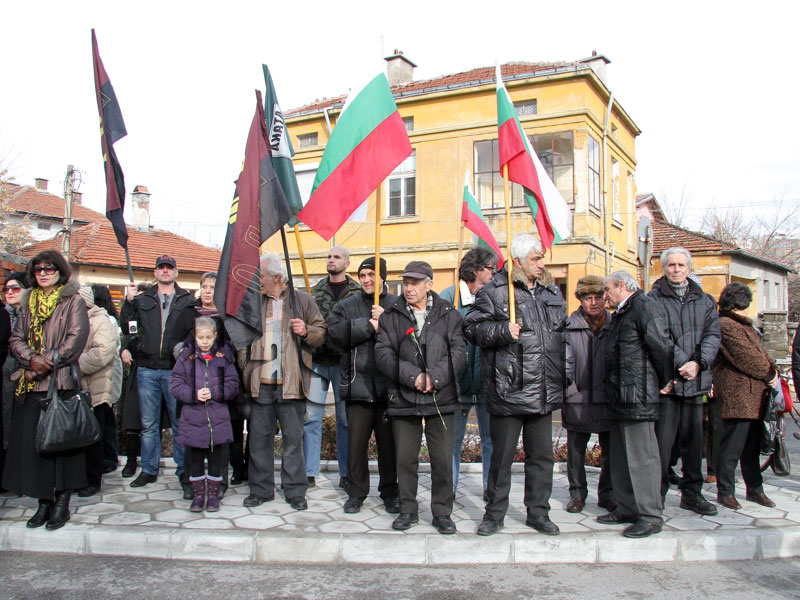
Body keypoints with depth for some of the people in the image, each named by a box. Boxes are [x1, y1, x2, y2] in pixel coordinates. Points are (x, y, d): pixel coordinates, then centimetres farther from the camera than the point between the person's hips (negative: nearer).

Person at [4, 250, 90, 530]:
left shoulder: (73, 301, 2)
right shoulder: (28, 302, 18)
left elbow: (77, 337, -9)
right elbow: (16, 338, 11)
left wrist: (48, 362, -14)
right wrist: (31, 359, -8)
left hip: (62, 381, -5)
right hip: (30, 383, 5)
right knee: (33, 441, 4)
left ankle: (62, 503, 6)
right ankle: (44, 502, 14)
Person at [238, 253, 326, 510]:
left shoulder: (303, 300, 4)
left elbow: (321, 332, 6)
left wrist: (306, 332, -14)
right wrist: (245, 368, 3)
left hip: (291, 383, -3)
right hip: (261, 383, 3)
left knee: (293, 438, 3)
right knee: (259, 437, 8)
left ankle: (295, 491, 14)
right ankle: (261, 489, 21)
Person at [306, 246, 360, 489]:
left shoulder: (357, 292, 2)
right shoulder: (316, 290, 11)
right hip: (317, 360, 3)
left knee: (346, 418, 5)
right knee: (311, 417, 3)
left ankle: (345, 474, 16)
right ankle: (310, 473, 13)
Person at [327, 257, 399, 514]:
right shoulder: (346, 306, 10)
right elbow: (335, 332, -7)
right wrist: (369, 326, -12)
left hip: (388, 387, -1)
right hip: (357, 386, 1)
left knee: (389, 443, 8)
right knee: (356, 442, 6)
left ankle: (390, 492, 24)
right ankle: (356, 492, 22)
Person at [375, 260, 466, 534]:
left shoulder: (448, 314, 6)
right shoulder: (391, 316, 7)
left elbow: (458, 352, -2)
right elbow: (383, 353, -2)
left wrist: (434, 377, -15)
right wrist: (412, 376, -14)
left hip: (441, 399, -1)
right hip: (403, 399, 1)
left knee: (443, 459, 3)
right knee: (405, 458, 8)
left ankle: (442, 512, 19)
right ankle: (408, 510, 24)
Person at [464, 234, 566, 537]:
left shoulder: (552, 292, 15)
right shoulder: (494, 291, -4)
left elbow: (562, 333, 23)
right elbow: (473, 327, -6)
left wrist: (562, 377, 18)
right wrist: (503, 330, -20)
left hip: (544, 392, 5)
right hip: (508, 391, -5)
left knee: (542, 455, 12)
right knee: (502, 455, 4)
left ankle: (538, 512, 27)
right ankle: (494, 514, 20)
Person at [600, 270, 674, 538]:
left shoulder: (645, 306, -10)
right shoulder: (621, 314, 22)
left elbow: (661, 345, -17)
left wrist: (665, 381, -8)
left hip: (638, 396, -10)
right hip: (620, 396, 10)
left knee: (641, 455, -6)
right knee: (621, 456, 14)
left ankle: (651, 516, 1)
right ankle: (627, 508, 24)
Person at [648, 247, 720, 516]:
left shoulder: (704, 300, 14)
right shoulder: (654, 299, 0)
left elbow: (713, 335, 5)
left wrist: (698, 363, -11)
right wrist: (682, 363, -18)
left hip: (696, 381, 5)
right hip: (666, 379, -5)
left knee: (694, 438, 12)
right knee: (662, 439, -4)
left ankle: (691, 492, 24)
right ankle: (657, 493, 7)